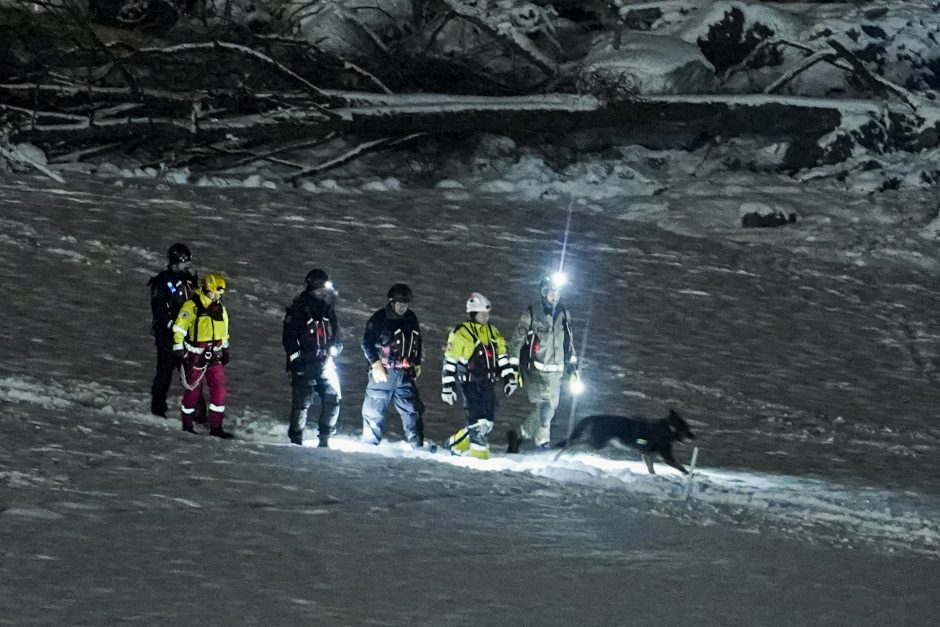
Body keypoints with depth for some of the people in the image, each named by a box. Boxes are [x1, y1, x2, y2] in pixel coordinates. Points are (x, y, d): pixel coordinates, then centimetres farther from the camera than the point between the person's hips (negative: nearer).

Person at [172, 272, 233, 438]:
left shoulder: (220, 309, 8)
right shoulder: (192, 306, -13)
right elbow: (179, 329, -12)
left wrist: (225, 350, 22)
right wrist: (179, 351, -15)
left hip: (214, 356, 6)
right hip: (195, 356, -6)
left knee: (220, 390, -2)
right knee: (192, 391, 5)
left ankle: (216, 427, 5)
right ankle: (187, 426, 20)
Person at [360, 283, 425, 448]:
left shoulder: (411, 318, 13)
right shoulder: (379, 319, -4)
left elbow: (417, 342, 25)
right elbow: (367, 342, -6)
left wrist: (417, 364, 19)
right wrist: (376, 364, -14)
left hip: (405, 374, 5)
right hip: (383, 372, -5)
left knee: (412, 410, 3)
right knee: (374, 409, -5)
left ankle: (417, 445, 7)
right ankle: (370, 444, 3)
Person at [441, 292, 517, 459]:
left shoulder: (492, 332, 12)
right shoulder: (460, 333, -8)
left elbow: (502, 356, 19)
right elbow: (450, 362, -7)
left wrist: (509, 378, 11)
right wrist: (447, 388, -9)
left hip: (488, 383, 7)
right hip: (470, 384, -7)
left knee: (487, 423, 8)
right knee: (478, 422, -12)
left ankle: (456, 444, 26)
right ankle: (479, 456, -6)